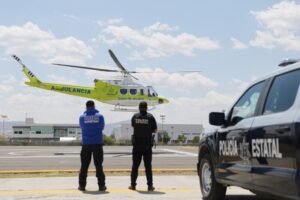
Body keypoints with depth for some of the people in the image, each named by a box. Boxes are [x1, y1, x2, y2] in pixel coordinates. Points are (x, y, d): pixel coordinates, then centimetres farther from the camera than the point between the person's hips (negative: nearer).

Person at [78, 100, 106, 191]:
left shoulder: (82, 117, -1)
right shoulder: (100, 116, -1)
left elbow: (82, 128, 9)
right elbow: (102, 127, 10)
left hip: (86, 144, 0)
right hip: (98, 144, 0)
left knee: (84, 165, 7)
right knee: (98, 165, 4)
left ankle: (82, 185, 8)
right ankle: (101, 185, 3)